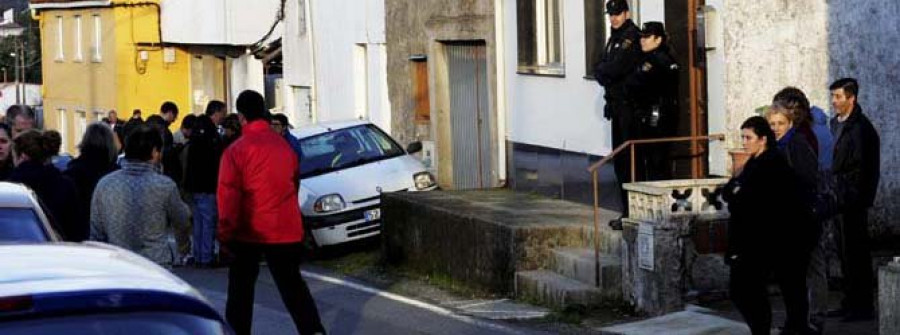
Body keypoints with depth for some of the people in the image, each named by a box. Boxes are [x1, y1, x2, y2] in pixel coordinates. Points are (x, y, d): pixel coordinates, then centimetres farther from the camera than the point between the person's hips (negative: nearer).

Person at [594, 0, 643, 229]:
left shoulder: (632, 37, -11)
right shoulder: (615, 38, 18)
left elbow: (616, 68, -21)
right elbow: (599, 71, 14)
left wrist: (602, 70, -2)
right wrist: (606, 75, -6)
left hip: (629, 107, -10)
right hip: (617, 106, 10)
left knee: (629, 161, -10)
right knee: (619, 160, 12)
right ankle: (627, 211, 19)